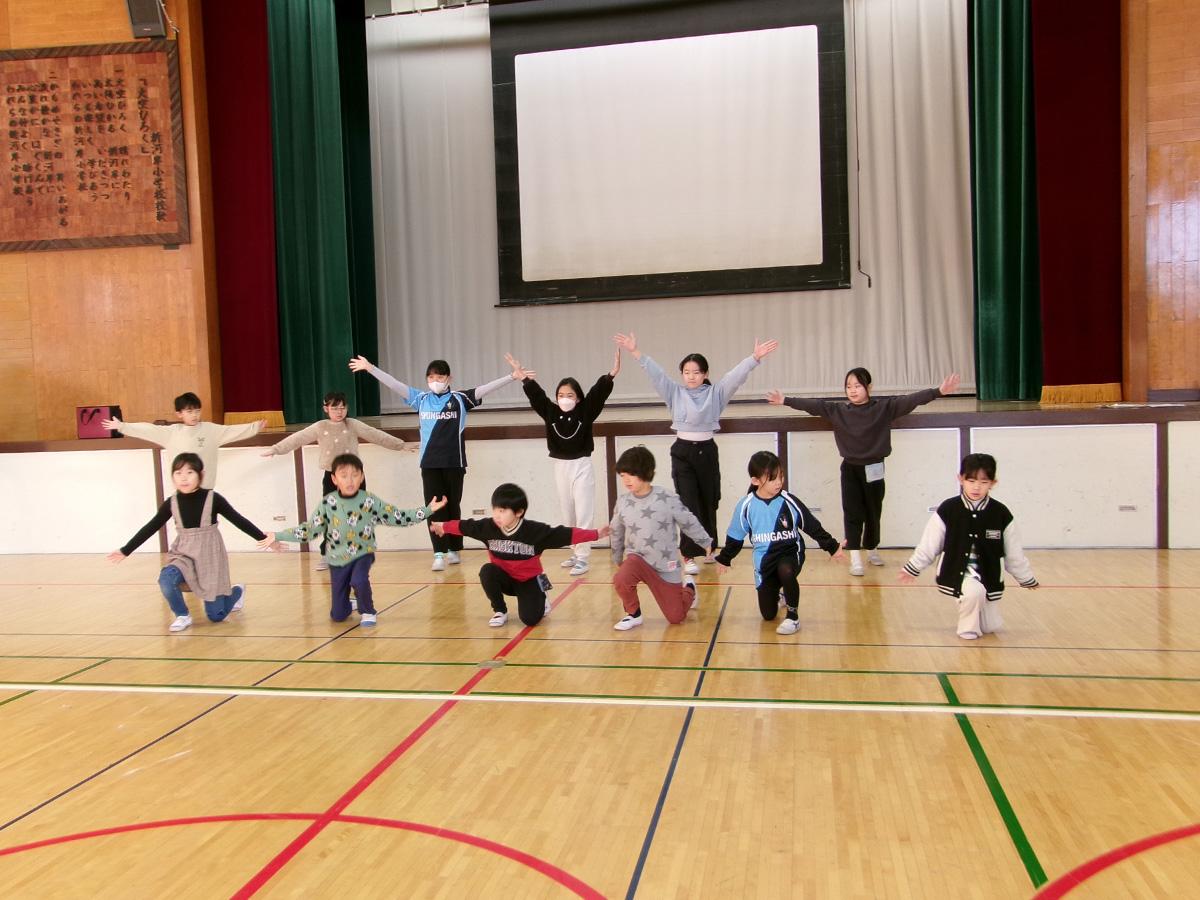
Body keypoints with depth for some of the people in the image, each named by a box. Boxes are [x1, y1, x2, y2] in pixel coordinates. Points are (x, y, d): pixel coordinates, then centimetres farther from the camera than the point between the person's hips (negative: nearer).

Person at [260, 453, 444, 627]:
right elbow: (310, 529, -4)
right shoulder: (327, 503, -10)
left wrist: (428, 510, -12)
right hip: (338, 560, 1)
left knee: (359, 580, -35)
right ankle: (348, 603, 42)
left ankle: (367, 612, -4)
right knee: (337, 616, 4)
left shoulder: (369, 501, -11)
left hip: (363, 554, -1)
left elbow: (396, 516, -7)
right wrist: (278, 536, -9)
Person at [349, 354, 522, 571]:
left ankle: (454, 550, 22)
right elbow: (394, 384, 5)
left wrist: (512, 377, -18)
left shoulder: (460, 399, 0)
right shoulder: (421, 399, 6)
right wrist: (370, 368, 2)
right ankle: (439, 554, -5)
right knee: (434, 508, -4)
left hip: (454, 463, -1)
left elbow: (485, 389, -8)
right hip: (429, 463, 2)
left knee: (452, 507, 9)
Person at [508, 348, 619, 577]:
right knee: (567, 514, 12)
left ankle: (582, 558, -2)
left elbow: (598, 393, -20)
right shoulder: (551, 413, -1)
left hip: (582, 466, -4)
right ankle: (575, 553, 24)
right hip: (560, 467, 4)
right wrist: (524, 378, -18)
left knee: (583, 514, -4)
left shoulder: (585, 412, -9)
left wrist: (611, 375, -33)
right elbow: (536, 395, -6)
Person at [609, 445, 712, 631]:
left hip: (665, 565, -2)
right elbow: (617, 532, 10)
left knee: (676, 617, 5)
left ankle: (688, 588, 39)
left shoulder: (667, 499, -17)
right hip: (637, 558, 2)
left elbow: (689, 522, -3)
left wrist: (707, 543, 6)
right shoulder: (623, 502, -7)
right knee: (620, 580, -33)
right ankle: (633, 614, -2)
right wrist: (617, 559, 20)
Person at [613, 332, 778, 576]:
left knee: (708, 503, 13)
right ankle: (689, 556, -4)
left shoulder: (715, 392, 1)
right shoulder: (675, 392, 2)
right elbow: (656, 373, -8)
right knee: (689, 505, -6)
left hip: (707, 452, 1)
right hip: (682, 453, -1)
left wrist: (755, 357, -27)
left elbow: (736, 376, -12)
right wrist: (635, 352, -20)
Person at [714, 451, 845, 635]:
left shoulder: (789, 502, -12)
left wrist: (832, 547, 0)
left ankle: (793, 616, -15)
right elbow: (735, 535, 6)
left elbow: (813, 527, 0)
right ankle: (779, 592, 40)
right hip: (764, 560, 2)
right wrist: (724, 558, 15)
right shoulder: (746, 506, -9)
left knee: (785, 571, -38)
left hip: (790, 552, -2)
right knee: (768, 615, 4)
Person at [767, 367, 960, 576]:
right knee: (852, 514, -3)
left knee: (873, 513, 13)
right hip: (850, 469, 0)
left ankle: (872, 550, 34)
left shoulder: (884, 408, -7)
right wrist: (785, 401, -8)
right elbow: (812, 405, -4)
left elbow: (911, 400, -17)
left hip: (873, 470, 0)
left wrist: (939, 391, -27)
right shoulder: (837, 410, -2)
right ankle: (855, 559, -1)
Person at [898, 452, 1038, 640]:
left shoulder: (1001, 514, -8)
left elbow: (1013, 553, 5)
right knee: (974, 591, -33)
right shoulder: (948, 510, -12)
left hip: (988, 575, 3)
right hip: (956, 572, -3)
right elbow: (929, 544, -1)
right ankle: (968, 627, -5)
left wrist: (1027, 579, 13)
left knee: (992, 626, 7)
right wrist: (912, 569, 4)